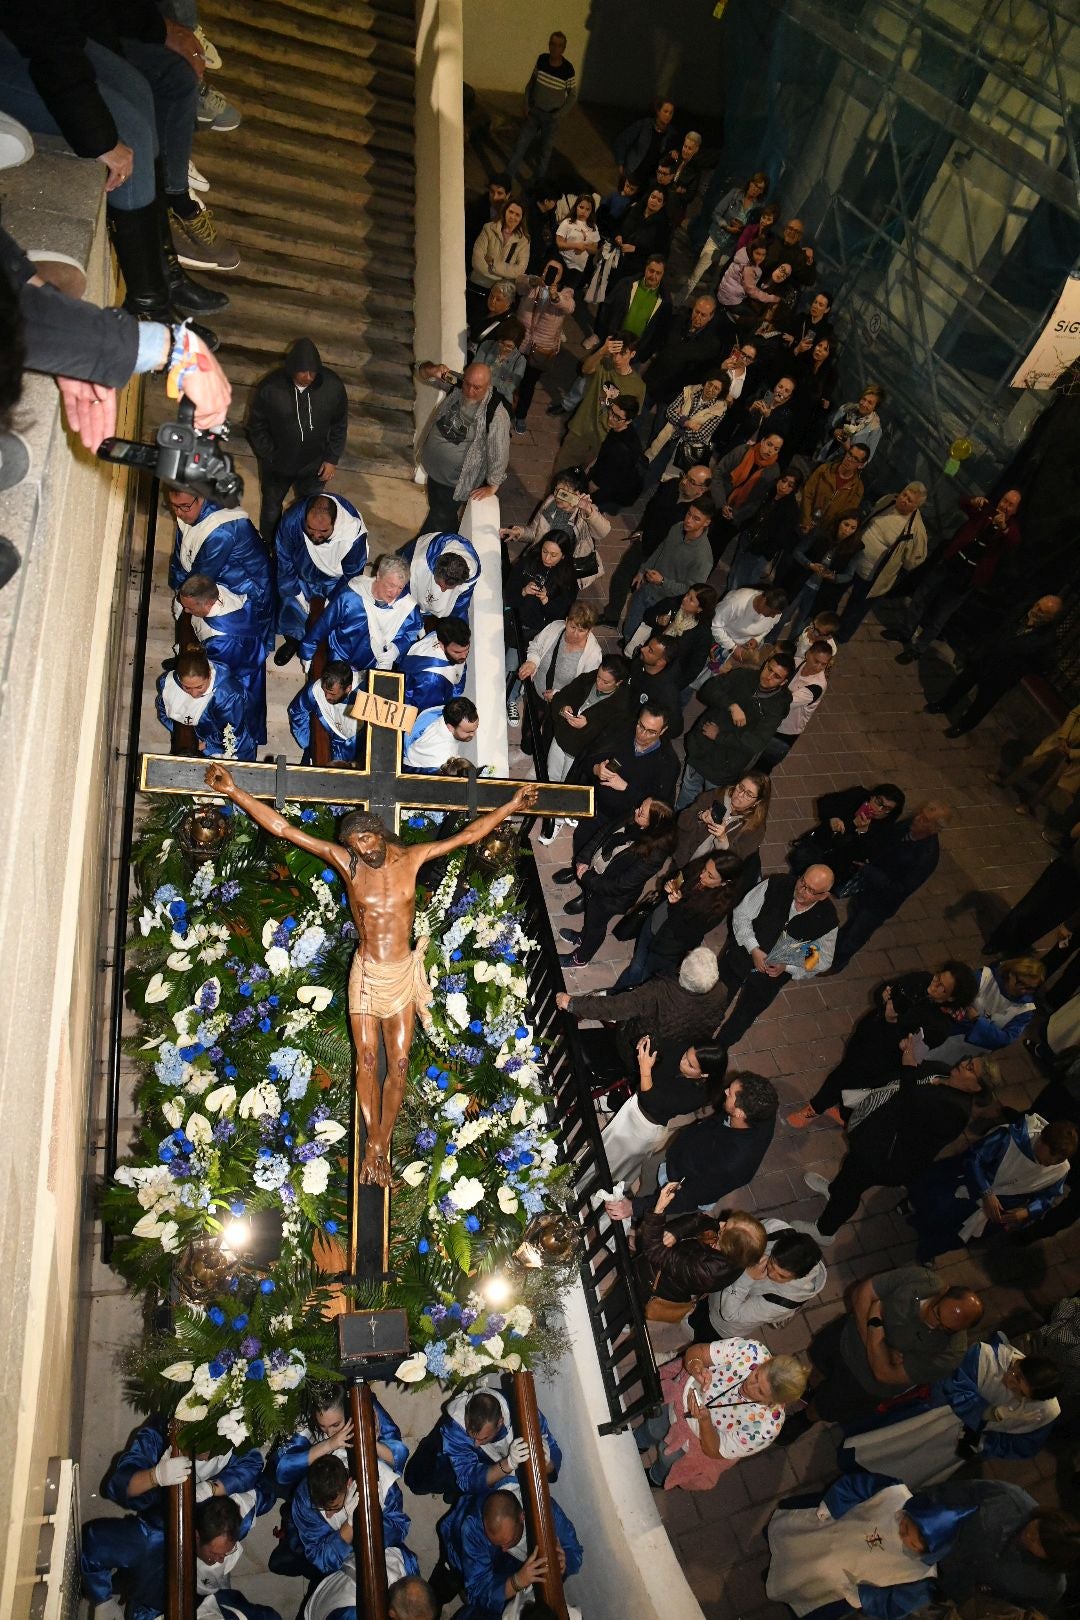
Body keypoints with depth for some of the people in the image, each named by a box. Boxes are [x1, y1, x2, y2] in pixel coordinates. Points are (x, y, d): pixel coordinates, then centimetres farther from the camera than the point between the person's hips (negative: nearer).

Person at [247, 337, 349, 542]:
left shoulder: (333, 386, -21)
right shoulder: (269, 387, -25)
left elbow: (340, 425, -5)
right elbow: (256, 427, -10)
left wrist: (332, 459, -5)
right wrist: (269, 458, -12)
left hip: (314, 466, 1)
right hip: (276, 466, 0)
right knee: (271, 506, 23)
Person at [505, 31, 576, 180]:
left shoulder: (568, 70, -19)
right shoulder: (541, 59, -10)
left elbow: (573, 95, -8)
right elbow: (531, 82, 4)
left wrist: (559, 115, -13)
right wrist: (526, 105, -2)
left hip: (551, 116, -3)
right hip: (534, 111, 3)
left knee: (545, 151, 11)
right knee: (521, 145, 5)